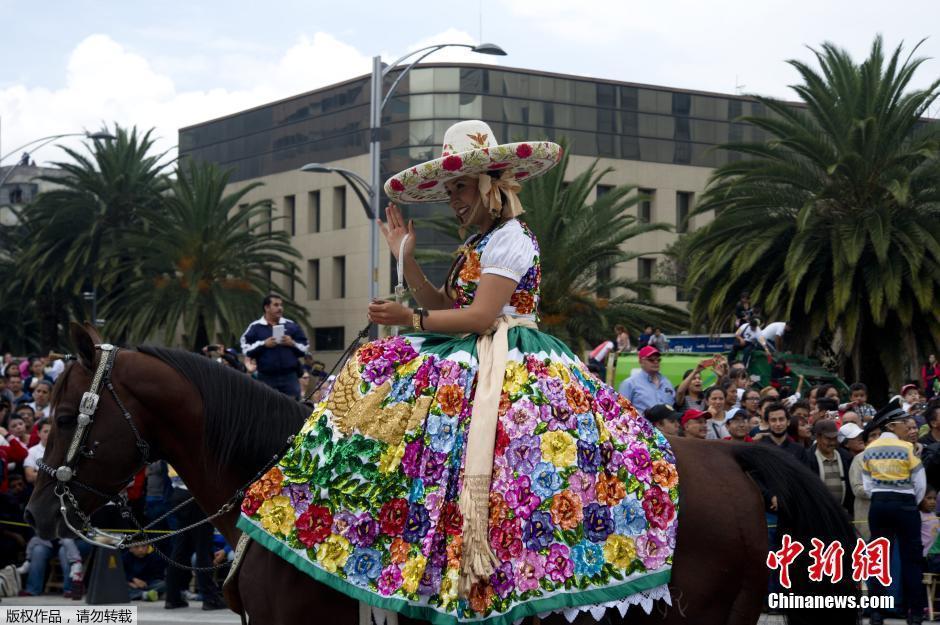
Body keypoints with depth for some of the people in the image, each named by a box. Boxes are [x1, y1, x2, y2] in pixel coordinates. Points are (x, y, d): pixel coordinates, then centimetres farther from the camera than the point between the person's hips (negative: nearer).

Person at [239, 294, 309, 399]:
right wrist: (263, 344, -12)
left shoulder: (292, 326, 13)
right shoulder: (255, 327, 6)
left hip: (289, 376, 2)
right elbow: (246, 349, -2)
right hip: (266, 378, -2)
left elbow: (304, 348, 12)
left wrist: (292, 343, -5)